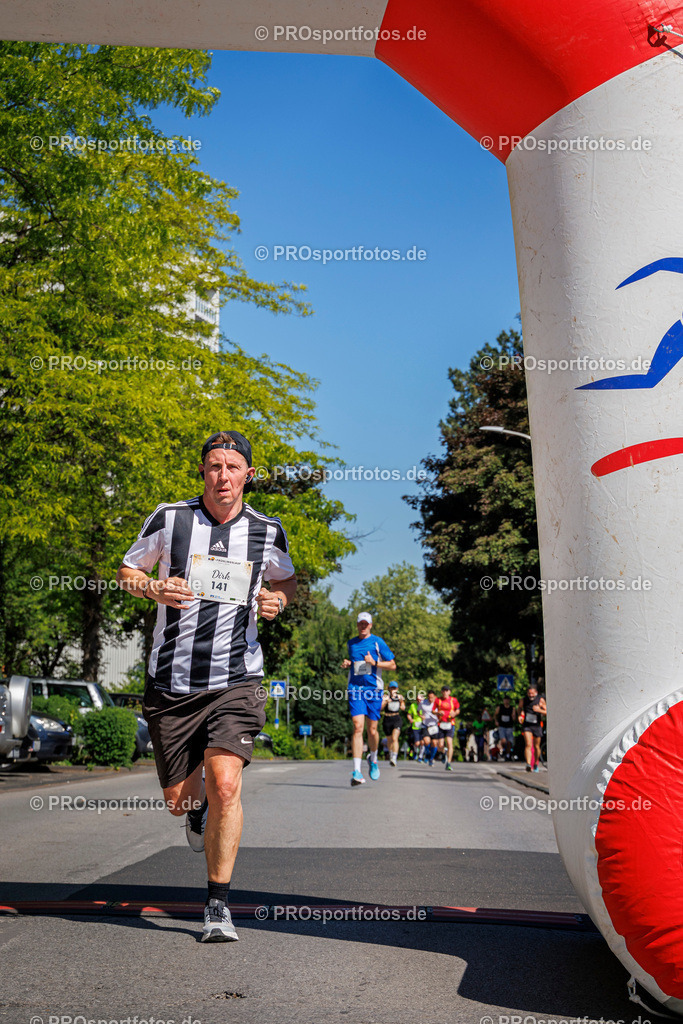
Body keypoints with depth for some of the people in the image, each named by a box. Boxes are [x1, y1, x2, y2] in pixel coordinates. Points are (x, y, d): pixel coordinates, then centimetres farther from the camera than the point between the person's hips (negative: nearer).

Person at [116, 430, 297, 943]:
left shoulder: (267, 531, 2)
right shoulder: (170, 518, -2)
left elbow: (286, 580, 22)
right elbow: (126, 570, 11)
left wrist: (277, 600, -2)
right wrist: (154, 589, -11)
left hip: (236, 681, -1)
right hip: (171, 684, 1)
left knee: (225, 785, -19)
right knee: (177, 799, 9)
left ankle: (218, 904, -1)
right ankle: (199, 807, 49)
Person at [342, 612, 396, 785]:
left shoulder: (377, 642, 3)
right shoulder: (351, 643, 14)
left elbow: (392, 666, 3)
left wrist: (374, 662, -11)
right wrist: (347, 664, 8)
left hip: (374, 689, -1)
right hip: (355, 690, 1)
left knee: (372, 730, 4)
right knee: (357, 727, -13)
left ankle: (373, 758, 35)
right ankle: (356, 772, -15)